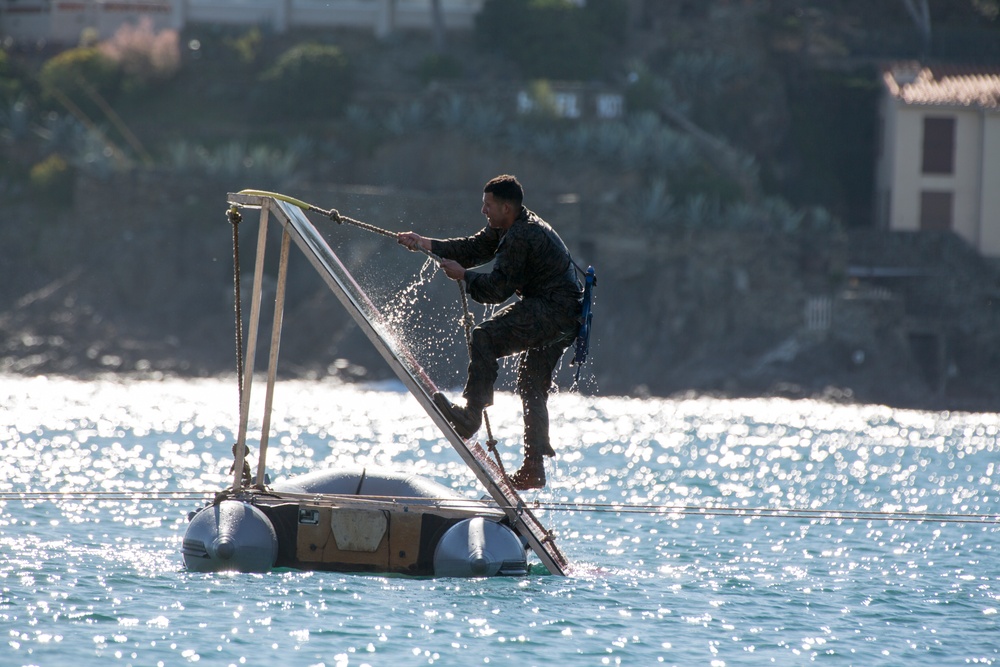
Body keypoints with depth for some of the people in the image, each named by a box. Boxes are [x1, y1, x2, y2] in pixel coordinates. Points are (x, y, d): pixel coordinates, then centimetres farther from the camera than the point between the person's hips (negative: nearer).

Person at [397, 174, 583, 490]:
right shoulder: (507, 228, 14)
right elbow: (474, 248, 19)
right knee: (532, 386, 14)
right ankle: (533, 469, 15)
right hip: (562, 318, 11)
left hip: (554, 311, -11)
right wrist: (426, 244, 14)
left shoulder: (521, 237, -19)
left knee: (485, 337, -20)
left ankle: (471, 414, -23)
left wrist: (463, 275, -6)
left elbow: (498, 288, -18)